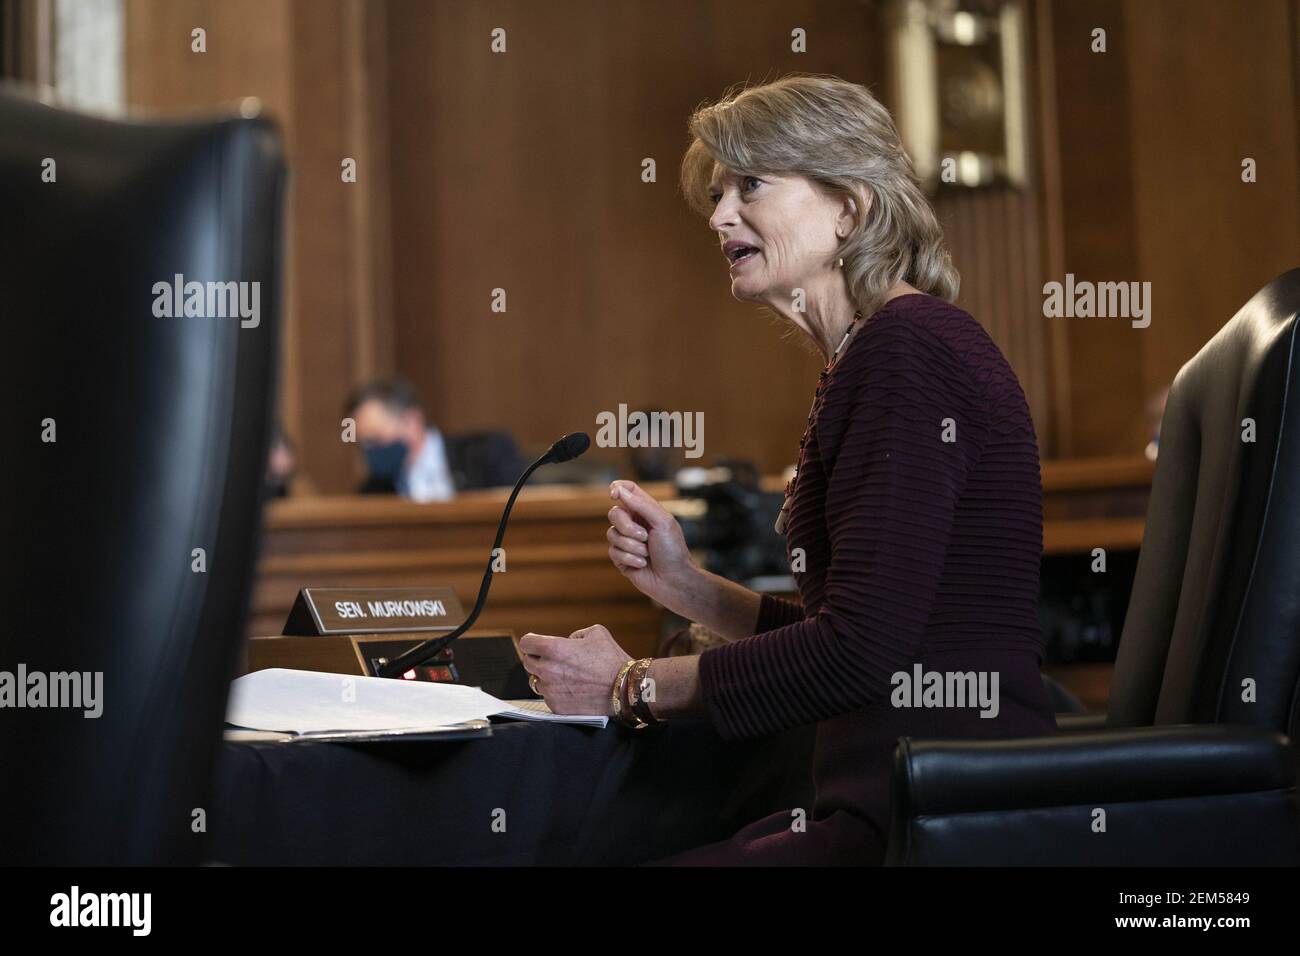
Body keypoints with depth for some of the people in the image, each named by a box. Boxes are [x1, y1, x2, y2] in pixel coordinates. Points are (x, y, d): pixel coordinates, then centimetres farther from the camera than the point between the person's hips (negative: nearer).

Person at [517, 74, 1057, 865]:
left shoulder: (906, 344, -12)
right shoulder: (870, 357, 18)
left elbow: (860, 649, -18)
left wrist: (635, 687, -7)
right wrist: (688, 587, 12)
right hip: (889, 801, 9)